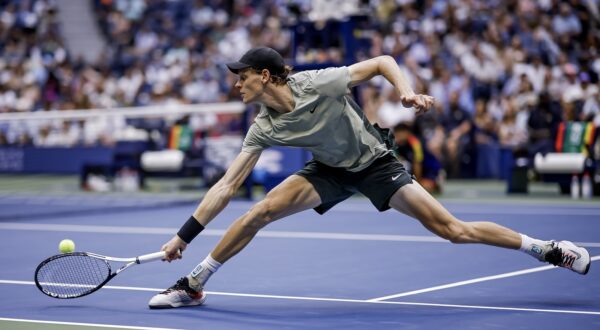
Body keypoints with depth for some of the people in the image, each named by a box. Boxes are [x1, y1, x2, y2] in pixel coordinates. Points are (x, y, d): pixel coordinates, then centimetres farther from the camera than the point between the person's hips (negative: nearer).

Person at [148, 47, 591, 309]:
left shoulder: (319, 84, -27)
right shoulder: (264, 128, -13)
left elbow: (382, 62, -16)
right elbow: (226, 186, -11)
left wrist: (407, 92, -34)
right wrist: (183, 236, -14)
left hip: (375, 162, -4)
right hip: (331, 169, 4)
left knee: (453, 229, -12)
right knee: (258, 213, -15)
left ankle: (548, 249, 0)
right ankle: (193, 285, -3)